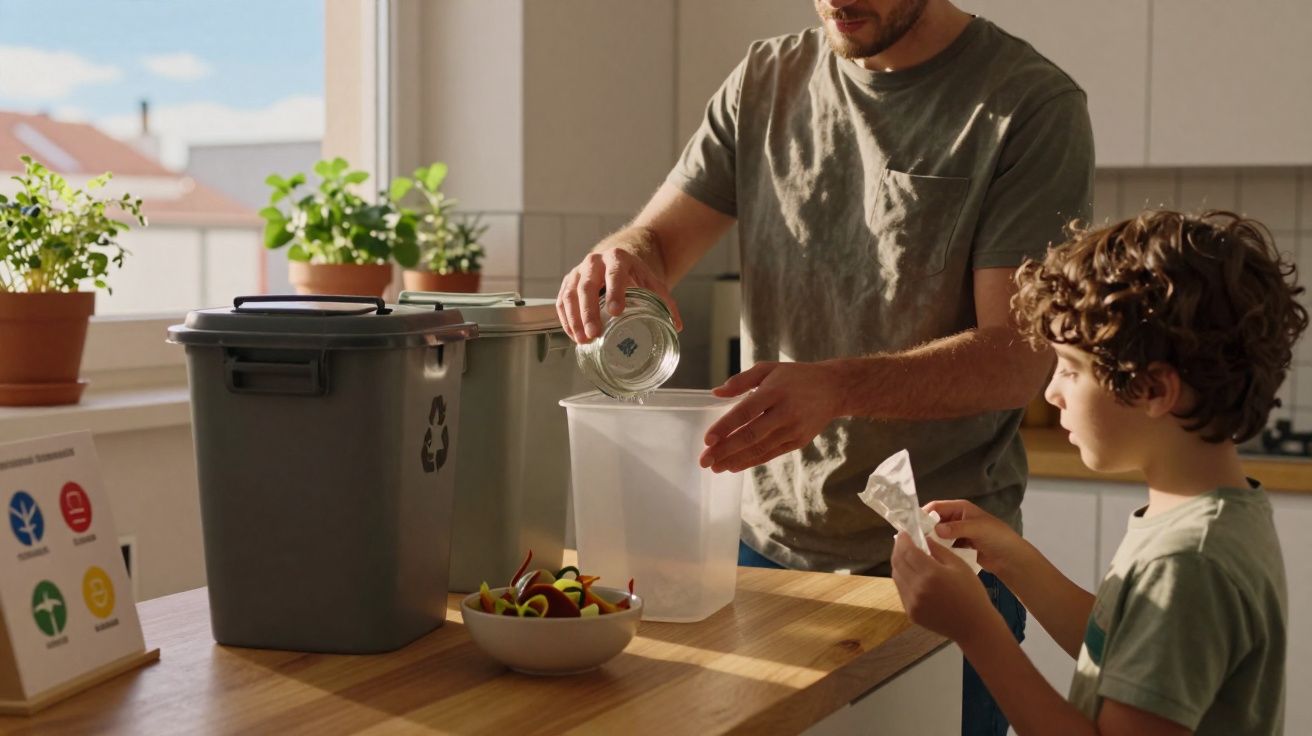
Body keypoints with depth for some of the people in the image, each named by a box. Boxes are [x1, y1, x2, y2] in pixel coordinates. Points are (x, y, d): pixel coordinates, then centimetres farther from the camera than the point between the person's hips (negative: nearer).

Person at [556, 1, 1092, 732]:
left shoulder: (1032, 104, -11)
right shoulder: (766, 81, 5)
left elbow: (1019, 358, -17)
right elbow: (657, 239, 5)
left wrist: (837, 387, -33)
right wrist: (625, 256, -20)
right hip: (768, 536, 4)